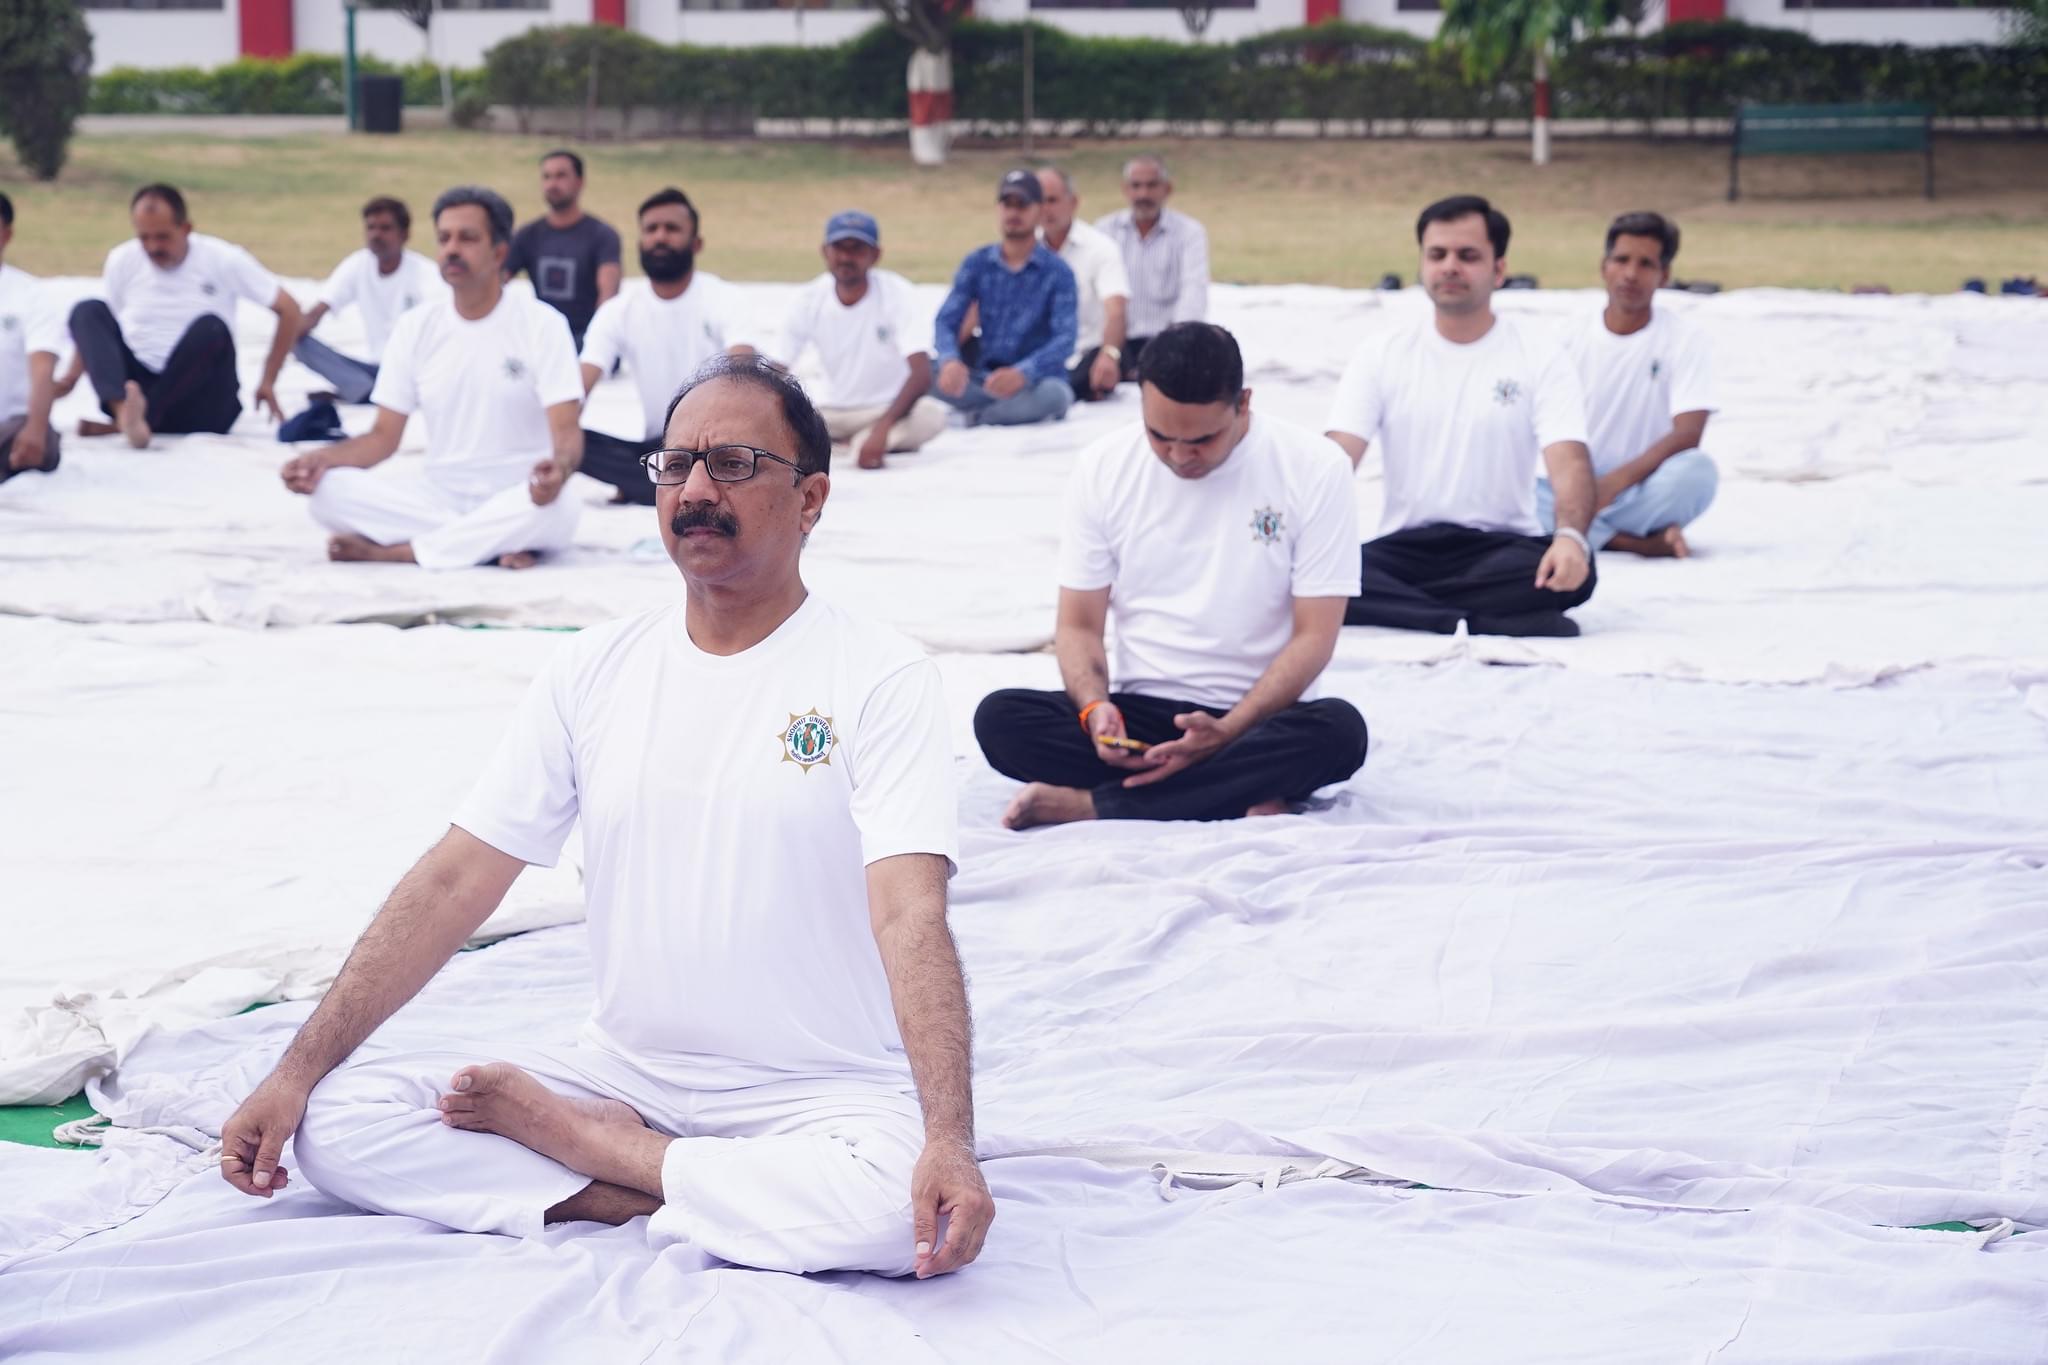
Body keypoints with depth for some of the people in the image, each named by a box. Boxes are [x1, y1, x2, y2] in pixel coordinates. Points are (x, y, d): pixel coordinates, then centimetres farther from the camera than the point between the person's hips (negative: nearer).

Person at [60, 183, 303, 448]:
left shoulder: (223, 259, -3)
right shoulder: (122, 260, 4)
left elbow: (289, 309, 0)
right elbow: (94, 327, 14)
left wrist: (267, 383, -3)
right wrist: (71, 378, -2)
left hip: (198, 407, -2)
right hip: (135, 388, 2)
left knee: (210, 327, -31)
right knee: (88, 311, -20)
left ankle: (122, 424, -34)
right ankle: (124, 411, -47)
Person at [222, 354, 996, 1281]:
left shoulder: (880, 677, -8)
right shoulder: (596, 669, 6)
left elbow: (911, 916, -20)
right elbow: (454, 882, 4)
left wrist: (950, 1141, -35)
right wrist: (295, 1074, -3)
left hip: (821, 1095, -3)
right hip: (625, 1072, 4)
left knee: (898, 1209, -37)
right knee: (337, 1121, -14)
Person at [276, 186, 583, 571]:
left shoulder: (541, 324, -6)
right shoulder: (415, 327, 5)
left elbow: (566, 431, -14)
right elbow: (384, 436, 6)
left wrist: (558, 468, -39)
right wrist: (323, 458, -14)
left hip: (517, 502, -3)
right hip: (438, 494, 3)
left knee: (554, 509, -39)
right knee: (330, 490, -22)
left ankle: (387, 550, -25)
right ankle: (497, 545, -22)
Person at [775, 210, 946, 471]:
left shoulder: (896, 292, -18)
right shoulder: (807, 302, -10)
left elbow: (922, 373, -28)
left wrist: (882, 428, -43)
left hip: (889, 410, -2)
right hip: (830, 413, 2)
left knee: (931, 415, -35)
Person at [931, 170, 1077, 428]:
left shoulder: (1057, 272, -4)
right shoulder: (977, 263, 5)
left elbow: (1065, 339, -16)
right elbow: (947, 321, -3)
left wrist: (1022, 373, -37)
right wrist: (950, 361, -28)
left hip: (1037, 380, -2)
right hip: (985, 380, 2)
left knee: (1053, 394, -38)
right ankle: (1024, 410, -21)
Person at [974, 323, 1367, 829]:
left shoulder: (1314, 468, -8)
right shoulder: (1102, 466, -1)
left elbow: (1314, 635, -9)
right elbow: (1078, 624, 3)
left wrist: (1225, 733, -22)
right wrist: (1095, 707, -19)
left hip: (1260, 720, -2)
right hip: (1140, 712, 2)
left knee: (1339, 730, -36)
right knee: (999, 718, -24)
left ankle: (1087, 804, -27)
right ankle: (1239, 797, -28)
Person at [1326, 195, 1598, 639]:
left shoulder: (1542, 361, 2)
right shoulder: (1382, 355, 7)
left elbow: (1569, 462, -12)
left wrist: (1571, 536, -35)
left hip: (1503, 548, -1)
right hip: (1404, 547, 1)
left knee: (1571, 569, -35)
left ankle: (1390, 606, -27)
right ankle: (1493, 623, -34)